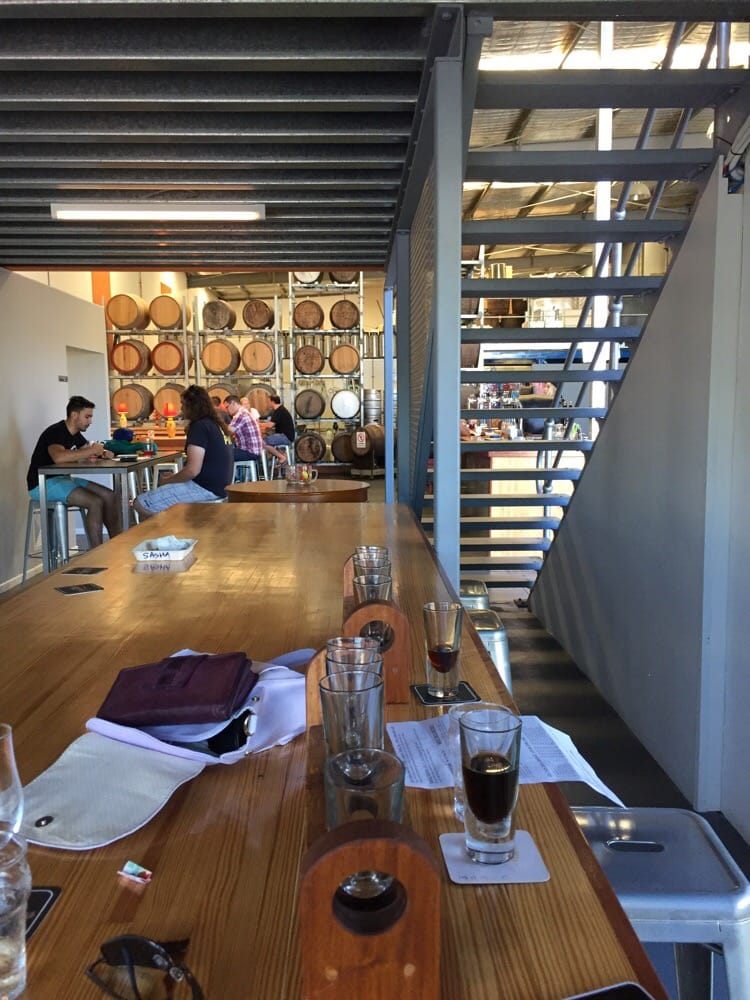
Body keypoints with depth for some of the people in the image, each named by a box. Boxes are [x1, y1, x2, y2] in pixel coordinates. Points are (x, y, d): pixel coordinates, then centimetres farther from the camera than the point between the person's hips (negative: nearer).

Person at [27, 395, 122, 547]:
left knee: (109, 496, -3)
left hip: (63, 479, 10)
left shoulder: (75, 435, 11)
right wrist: (91, 451, -29)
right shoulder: (56, 432, -18)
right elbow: (58, 457, -38)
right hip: (42, 484, -9)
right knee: (95, 502, -25)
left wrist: (103, 453, -5)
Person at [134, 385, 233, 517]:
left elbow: (193, 470, -23)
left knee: (141, 503, -12)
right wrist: (176, 476, 16)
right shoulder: (214, 424, 15)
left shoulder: (199, 427, -15)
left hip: (205, 488, -10)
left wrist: (168, 480, -5)